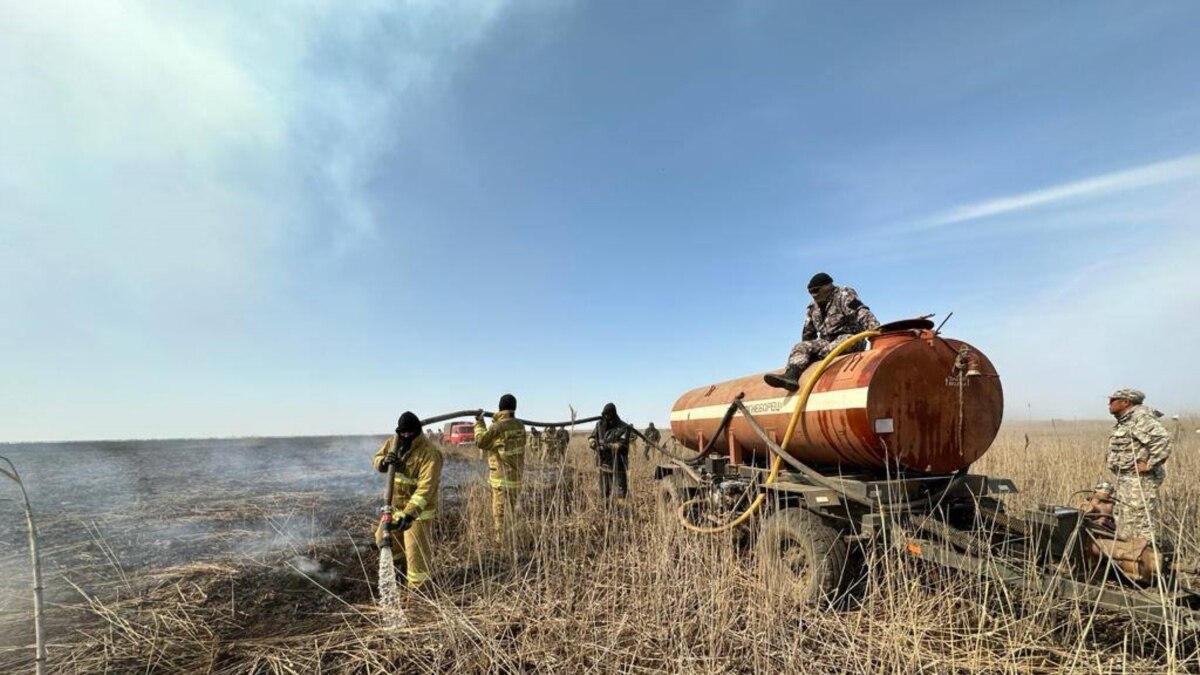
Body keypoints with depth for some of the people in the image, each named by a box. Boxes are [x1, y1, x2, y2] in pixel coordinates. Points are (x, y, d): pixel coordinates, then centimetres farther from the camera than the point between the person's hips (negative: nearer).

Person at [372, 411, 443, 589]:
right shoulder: (393, 442, -3)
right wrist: (384, 461, -19)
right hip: (395, 504, 8)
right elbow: (376, 460, 7)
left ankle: (419, 590, 12)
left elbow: (426, 487, -32)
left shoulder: (430, 453, -27)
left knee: (416, 552, -6)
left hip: (418, 509, -8)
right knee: (383, 539, 23)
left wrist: (409, 514, -41)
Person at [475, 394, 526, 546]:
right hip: (516, 475, 7)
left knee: (501, 514, 2)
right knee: (510, 513, 19)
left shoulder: (498, 427, -18)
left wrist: (479, 422, 7)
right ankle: (511, 543, 28)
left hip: (502, 478, -7)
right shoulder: (520, 426, 2)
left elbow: (481, 441, -4)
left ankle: (503, 544, 9)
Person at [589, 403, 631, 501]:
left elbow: (622, 445, -18)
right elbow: (591, 438, 8)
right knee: (604, 493, 14)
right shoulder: (600, 425, 6)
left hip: (618, 465, -5)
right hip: (604, 464, 5)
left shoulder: (623, 427, -9)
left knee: (621, 492, -3)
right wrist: (594, 443, -15)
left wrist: (608, 446, -28)